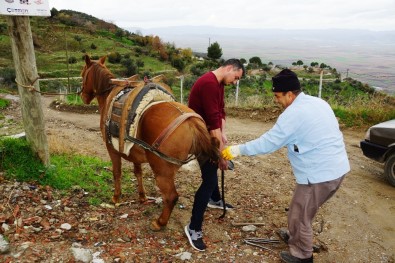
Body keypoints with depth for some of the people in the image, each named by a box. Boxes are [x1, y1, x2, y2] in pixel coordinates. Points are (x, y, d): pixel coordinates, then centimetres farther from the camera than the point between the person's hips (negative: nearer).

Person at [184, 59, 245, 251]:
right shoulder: (209, 83, -26)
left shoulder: (219, 84, 8)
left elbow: (221, 111, 9)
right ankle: (193, 228, -2)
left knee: (213, 165, 27)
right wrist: (221, 152, -27)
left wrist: (223, 134, -5)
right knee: (209, 179, -11)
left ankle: (215, 200, 52)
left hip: (209, 132, 11)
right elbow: (213, 119, -29)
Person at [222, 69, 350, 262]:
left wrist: (239, 149, -9)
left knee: (300, 216, 9)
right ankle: (295, 236, 46)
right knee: (302, 211, 26)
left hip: (320, 174, -9)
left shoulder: (293, 113, -19)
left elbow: (268, 142, -18)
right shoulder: (318, 102, 10)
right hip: (337, 168, 10)